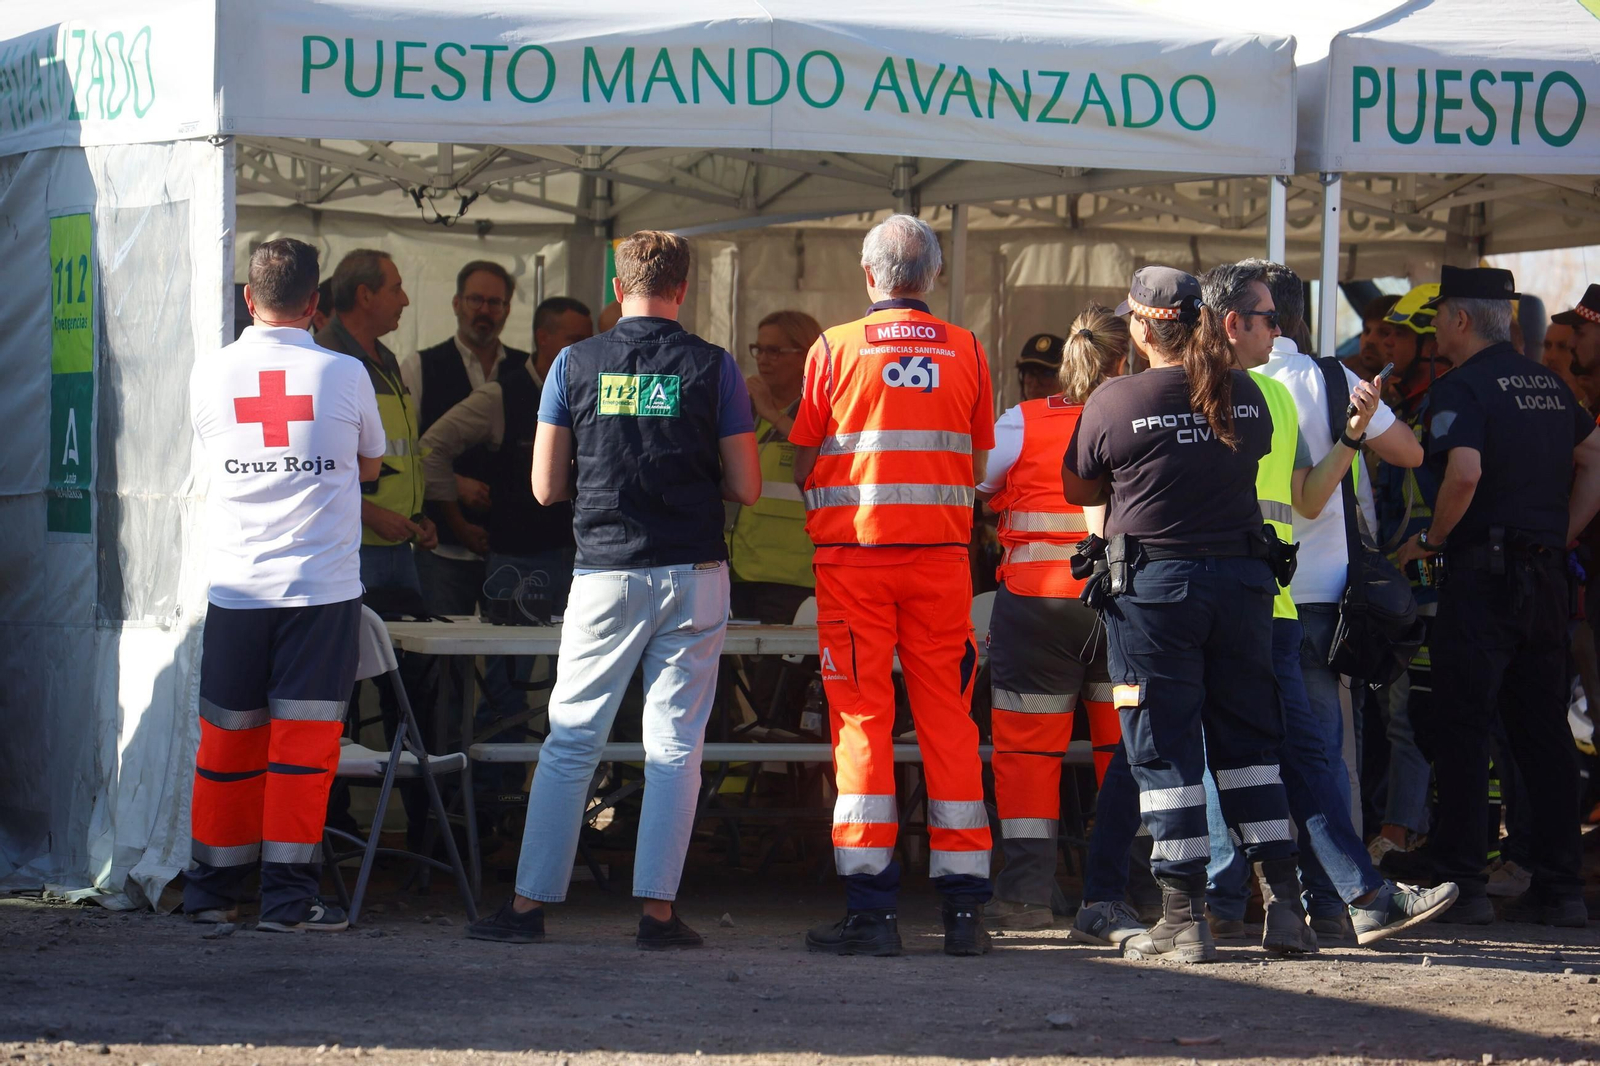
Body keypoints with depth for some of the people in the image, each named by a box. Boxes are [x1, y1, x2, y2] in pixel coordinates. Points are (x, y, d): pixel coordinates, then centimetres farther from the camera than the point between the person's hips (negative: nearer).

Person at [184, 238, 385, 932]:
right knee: (303, 742, -1)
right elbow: (369, 465, 13)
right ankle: (288, 897, -2)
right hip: (323, 584, -2)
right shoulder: (344, 375, -3)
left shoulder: (210, 375, 0)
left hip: (235, 587, 2)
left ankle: (214, 890, 17)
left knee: (228, 740, 10)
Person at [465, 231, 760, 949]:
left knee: (570, 742, 6)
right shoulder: (713, 368, -1)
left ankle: (529, 904, 5)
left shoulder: (575, 365, 1)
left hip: (605, 573, 0)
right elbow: (746, 487, 0)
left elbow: (546, 486, 3)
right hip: (692, 574, 0)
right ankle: (658, 909, -1)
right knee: (675, 744, 3)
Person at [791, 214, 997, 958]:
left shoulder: (835, 349, -3)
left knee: (861, 719, 0)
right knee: (948, 721, 6)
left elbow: (803, 467, 1)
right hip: (941, 554, 2)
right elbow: (977, 468, 9)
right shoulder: (966, 353, 3)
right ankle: (964, 907, 4)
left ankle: (871, 908, -5)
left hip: (854, 552, -2)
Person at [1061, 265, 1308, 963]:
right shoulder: (1246, 395, 3)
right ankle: (1284, 904, 8)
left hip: (1153, 585, -4)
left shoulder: (1115, 402, -8)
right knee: (1249, 741, 12)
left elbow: (1077, 489, 5)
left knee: (1164, 750, 1)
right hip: (1241, 577, 4)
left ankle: (1183, 919, 0)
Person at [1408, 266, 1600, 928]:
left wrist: (1433, 538, -10)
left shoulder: (1463, 387, -9)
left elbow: (1464, 472, -24)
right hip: (1546, 574, 7)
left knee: (1463, 730, -2)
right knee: (1543, 730, 9)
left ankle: (1461, 884, -3)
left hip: (1483, 574, -7)